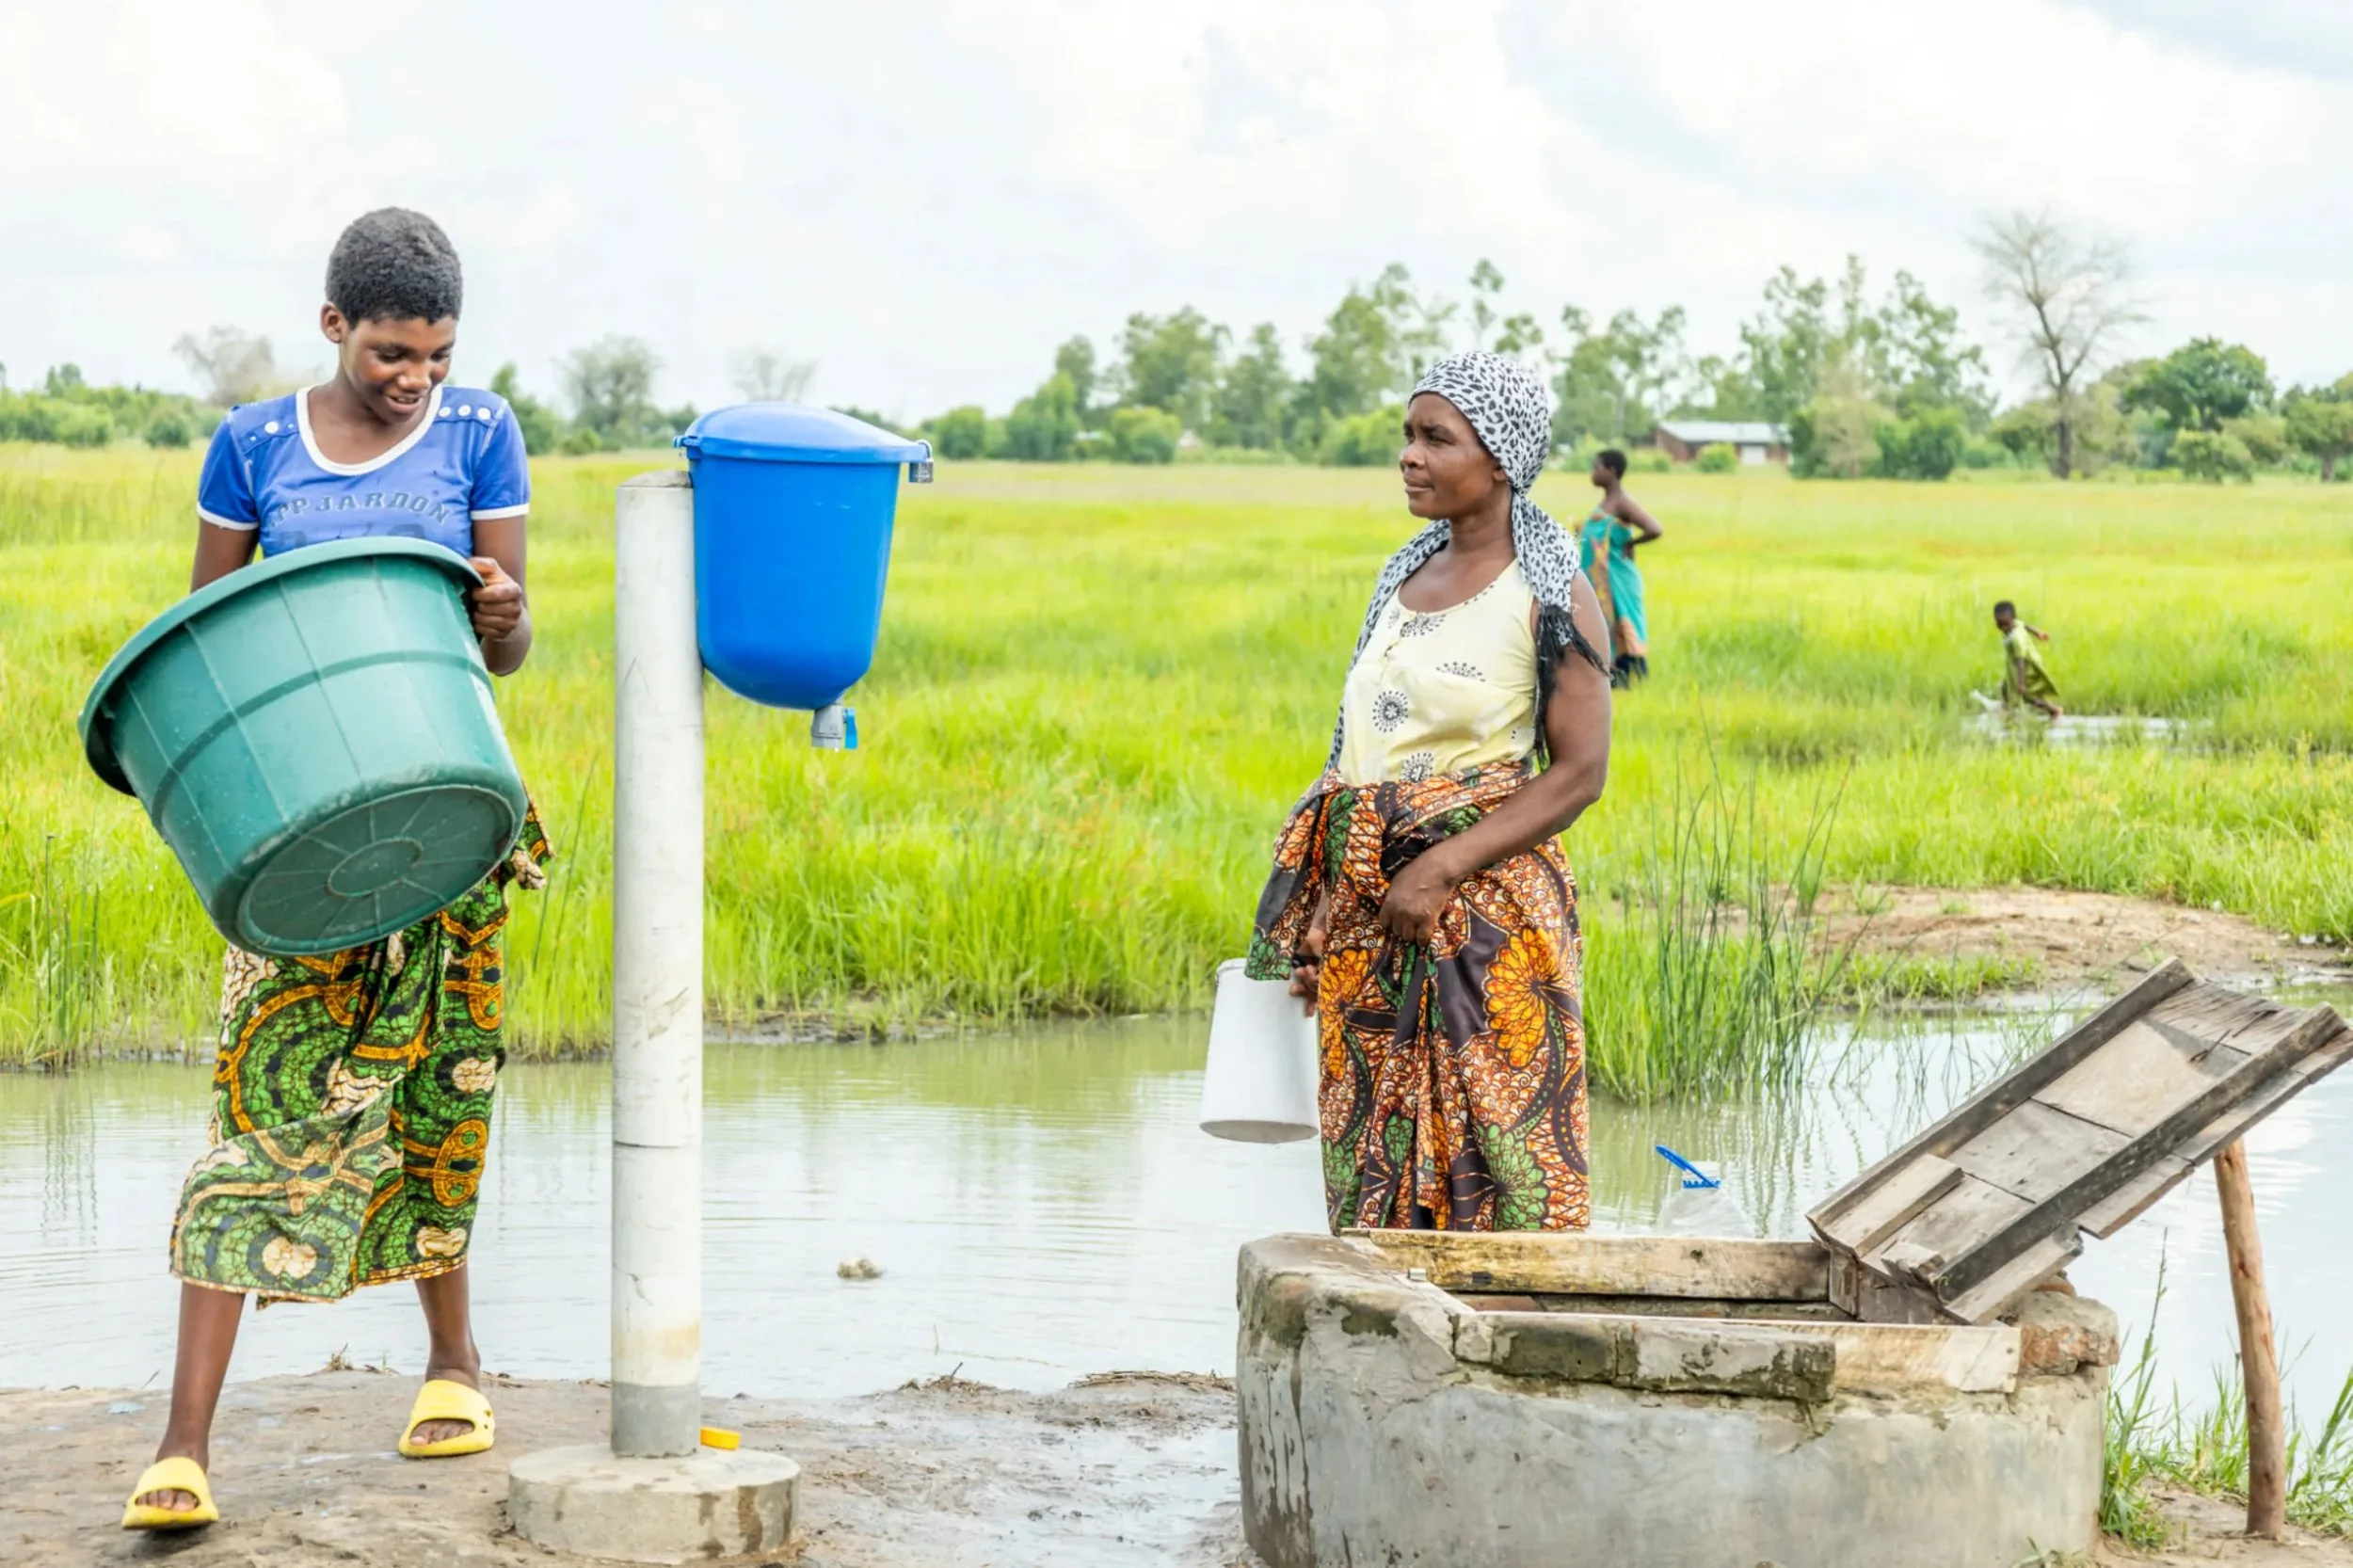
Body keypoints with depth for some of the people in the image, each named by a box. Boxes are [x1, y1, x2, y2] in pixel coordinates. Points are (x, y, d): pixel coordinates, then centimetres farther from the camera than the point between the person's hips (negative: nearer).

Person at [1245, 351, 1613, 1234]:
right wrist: (1323, 904, 12)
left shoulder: (1549, 595, -7)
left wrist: (1442, 868, -17)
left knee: (1491, 1150, -6)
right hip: (1367, 913, 7)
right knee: (1375, 1156, 7)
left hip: (1485, 906, -7)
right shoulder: (1403, 579, 14)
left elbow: (1580, 773, -11)